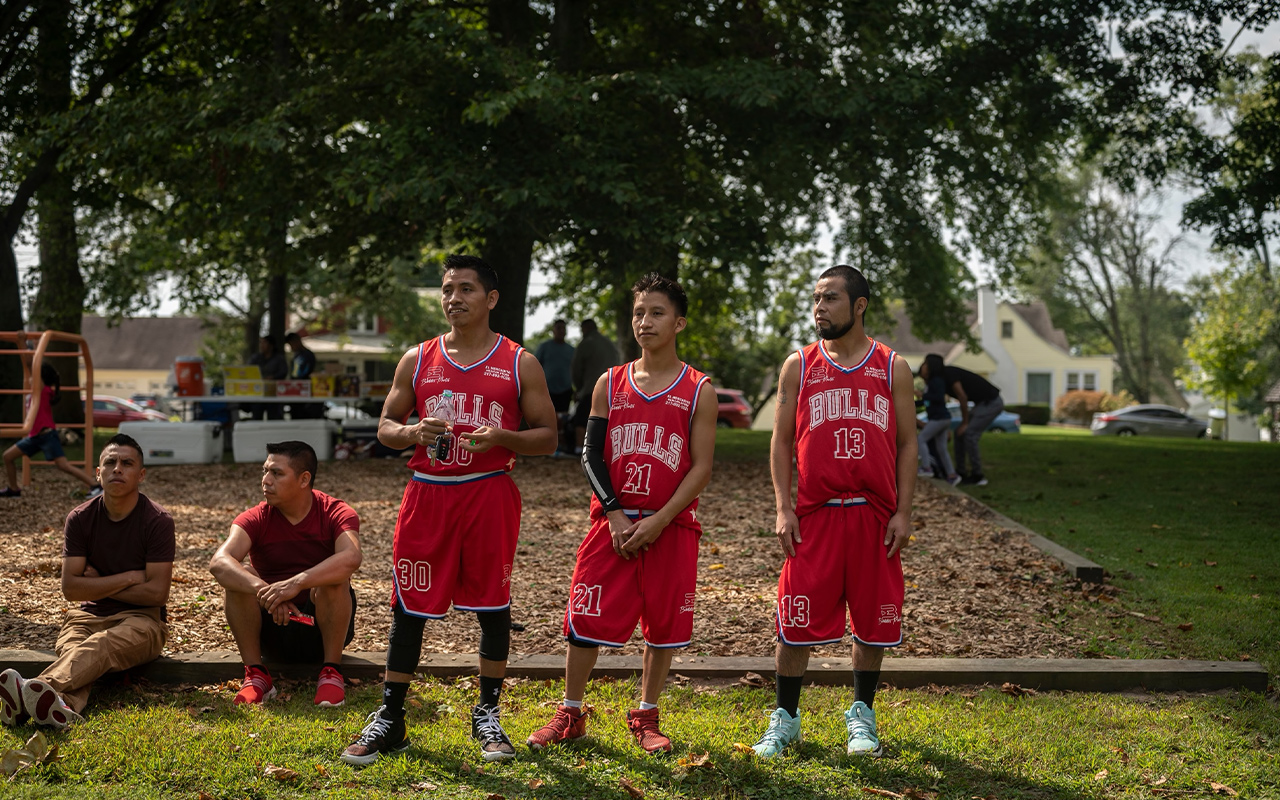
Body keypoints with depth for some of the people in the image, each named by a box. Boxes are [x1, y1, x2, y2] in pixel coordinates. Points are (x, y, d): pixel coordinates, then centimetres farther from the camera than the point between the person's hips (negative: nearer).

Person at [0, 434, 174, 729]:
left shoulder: (157, 521, -6)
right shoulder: (80, 518, 4)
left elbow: (157, 592, -12)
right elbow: (70, 587, -3)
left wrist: (98, 584, -5)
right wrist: (128, 578, -12)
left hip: (141, 619, -3)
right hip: (90, 615, 3)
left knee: (99, 646, -38)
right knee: (72, 648, -34)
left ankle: (40, 687, -68)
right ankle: (62, 705, -69)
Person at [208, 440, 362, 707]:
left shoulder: (336, 514, -13)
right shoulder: (255, 519, -8)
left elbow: (350, 558, -35)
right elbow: (219, 562, -28)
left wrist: (296, 583, -49)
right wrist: (264, 591, -46)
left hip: (324, 627, -2)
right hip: (272, 628, 2)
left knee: (334, 579, -31)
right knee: (240, 577, -24)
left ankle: (331, 672, -19)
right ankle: (255, 674, -18)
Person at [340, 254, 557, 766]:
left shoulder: (519, 364, 2)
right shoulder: (417, 360, 8)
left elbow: (547, 438, 3)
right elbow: (385, 426, 13)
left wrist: (501, 437, -16)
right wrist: (413, 432, -10)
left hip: (489, 494, -1)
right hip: (427, 493, 2)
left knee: (492, 605, 5)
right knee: (409, 607, 3)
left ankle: (488, 716, 20)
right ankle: (389, 721, 12)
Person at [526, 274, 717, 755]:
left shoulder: (698, 391, -1)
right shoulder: (610, 384, 6)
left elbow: (701, 467, -5)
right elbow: (592, 454, 3)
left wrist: (658, 521, -13)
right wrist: (616, 516, -9)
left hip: (669, 527, -1)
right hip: (612, 524, 1)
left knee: (663, 624, 5)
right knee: (586, 619, 1)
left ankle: (646, 717, 22)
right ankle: (570, 715, 16)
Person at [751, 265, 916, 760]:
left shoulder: (892, 367, 6)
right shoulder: (798, 366, 7)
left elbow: (907, 444, 6)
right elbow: (781, 442, 7)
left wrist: (903, 512, -3)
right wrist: (783, 508, -3)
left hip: (875, 515, 0)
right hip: (813, 514, 0)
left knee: (873, 621, 7)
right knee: (797, 620, 0)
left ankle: (862, 716, 23)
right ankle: (785, 719, 14)